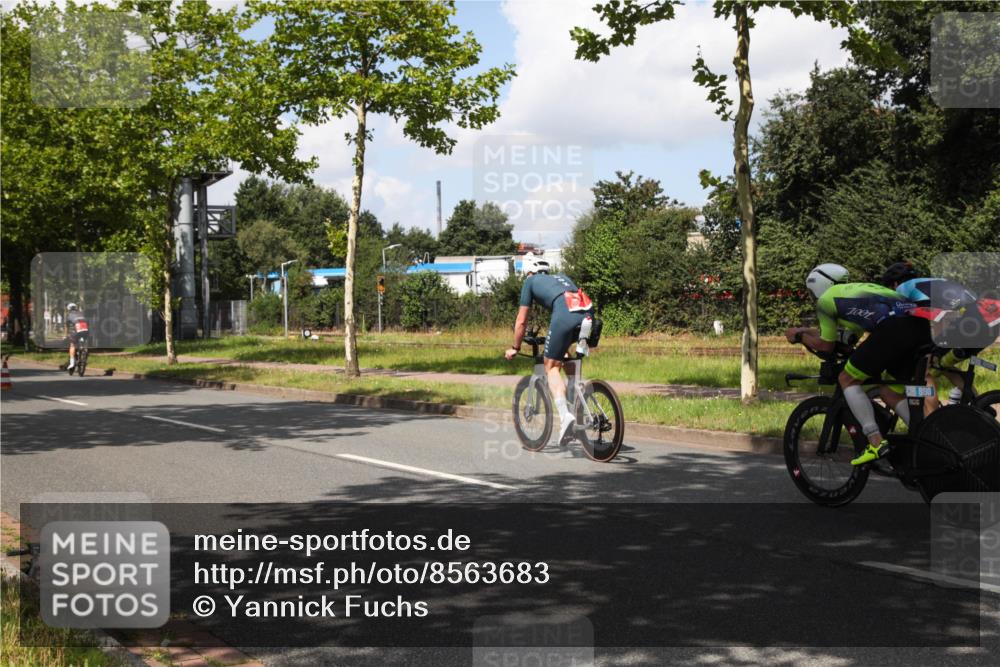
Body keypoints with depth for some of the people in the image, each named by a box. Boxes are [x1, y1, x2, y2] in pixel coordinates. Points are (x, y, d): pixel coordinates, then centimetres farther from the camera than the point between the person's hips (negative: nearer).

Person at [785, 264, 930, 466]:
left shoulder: (825, 299, 16)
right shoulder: (858, 289, 39)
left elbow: (826, 345, 19)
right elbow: (852, 336, 46)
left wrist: (799, 336, 36)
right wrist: (807, 331, 52)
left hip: (893, 327, -8)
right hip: (923, 325, 8)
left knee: (848, 380, 8)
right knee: (889, 391, 21)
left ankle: (876, 443, -3)